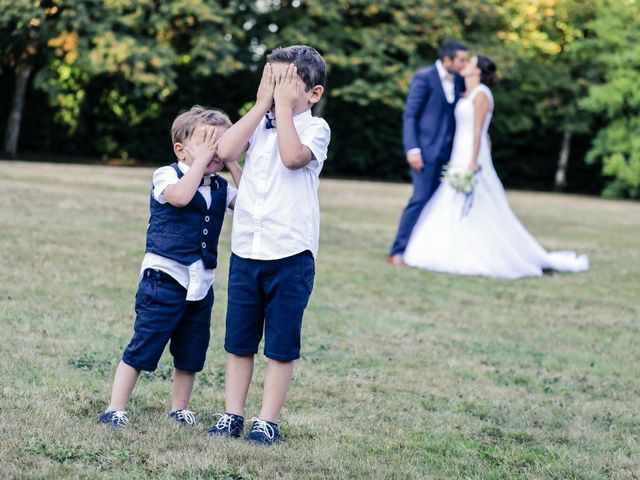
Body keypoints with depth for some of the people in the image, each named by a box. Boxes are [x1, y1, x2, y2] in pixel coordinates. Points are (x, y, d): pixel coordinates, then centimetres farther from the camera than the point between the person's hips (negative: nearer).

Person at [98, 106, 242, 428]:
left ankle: (179, 409, 27)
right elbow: (179, 196, -29)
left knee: (191, 353, 12)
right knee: (142, 348, -4)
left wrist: (233, 165, -4)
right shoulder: (167, 175, -7)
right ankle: (115, 408, 3)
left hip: (201, 282, 6)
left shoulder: (220, 187, 10)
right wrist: (201, 161, -21)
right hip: (164, 277, -6)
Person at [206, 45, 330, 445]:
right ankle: (232, 416, 19)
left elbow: (292, 157, -26)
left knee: (281, 345, 4)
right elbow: (225, 151, -10)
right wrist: (262, 103, -7)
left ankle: (268, 421, 11)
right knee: (239, 340, 11)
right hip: (246, 250, 5)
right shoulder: (259, 122, 9)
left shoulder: (315, 128, -5)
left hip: (291, 253, -5)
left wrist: (283, 105, -17)